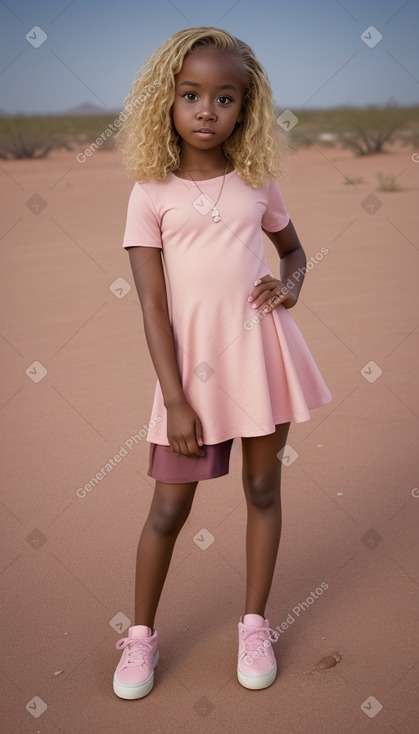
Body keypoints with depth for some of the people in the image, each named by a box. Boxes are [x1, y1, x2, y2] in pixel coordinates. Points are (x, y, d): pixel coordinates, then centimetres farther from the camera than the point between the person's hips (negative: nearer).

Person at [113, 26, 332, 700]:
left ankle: (255, 624, 31)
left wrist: (289, 284, -1)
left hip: (262, 352, 3)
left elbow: (293, 249, 23)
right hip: (192, 363, -2)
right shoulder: (151, 194, -2)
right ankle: (141, 633, 26)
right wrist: (174, 399, -11)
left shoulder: (257, 184, 6)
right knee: (169, 506, 5)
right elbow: (153, 307, -6)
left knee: (263, 489, 12)